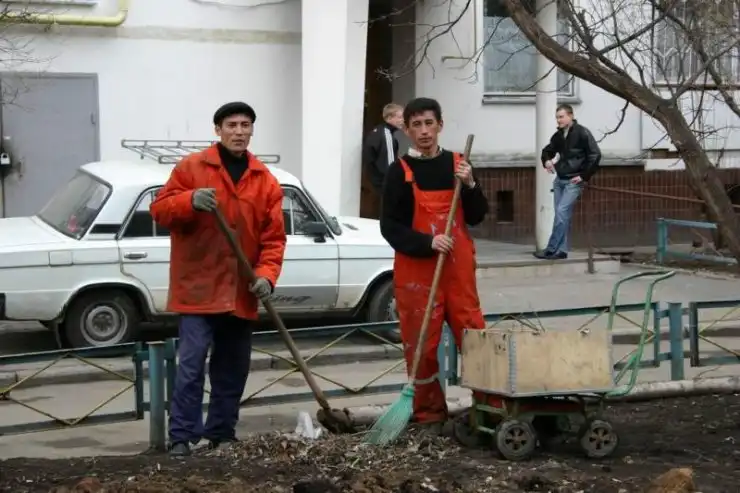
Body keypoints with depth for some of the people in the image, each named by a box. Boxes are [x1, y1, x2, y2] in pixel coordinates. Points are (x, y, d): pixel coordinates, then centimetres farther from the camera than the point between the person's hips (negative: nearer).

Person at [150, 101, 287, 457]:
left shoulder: (265, 181, 6)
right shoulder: (191, 167, -1)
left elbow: (273, 237, 4)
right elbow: (160, 210, -3)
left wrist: (267, 275, -12)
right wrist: (190, 201, -23)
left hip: (241, 293, 4)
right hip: (198, 287, -4)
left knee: (233, 369, 11)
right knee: (191, 363, -10)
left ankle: (222, 435, 23)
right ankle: (181, 438, -4)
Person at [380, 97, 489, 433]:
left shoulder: (457, 164, 7)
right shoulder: (399, 172, -3)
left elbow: (476, 217, 8)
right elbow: (389, 227, -6)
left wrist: (470, 185, -9)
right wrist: (427, 243, -19)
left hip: (458, 267, 2)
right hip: (416, 269, -2)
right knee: (421, 345, 1)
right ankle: (430, 415, 14)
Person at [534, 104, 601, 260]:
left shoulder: (582, 133, -10)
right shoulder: (558, 135, 9)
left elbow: (595, 155, -13)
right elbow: (547, 150, 25)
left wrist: (584, 176, -13)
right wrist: (547, 160, 2)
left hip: (573, 181, -7)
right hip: (559, 180, 7)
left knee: (562, 212, -15)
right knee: (562, 215, 7)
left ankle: (551, 249, -15)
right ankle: (561, 250, 10)